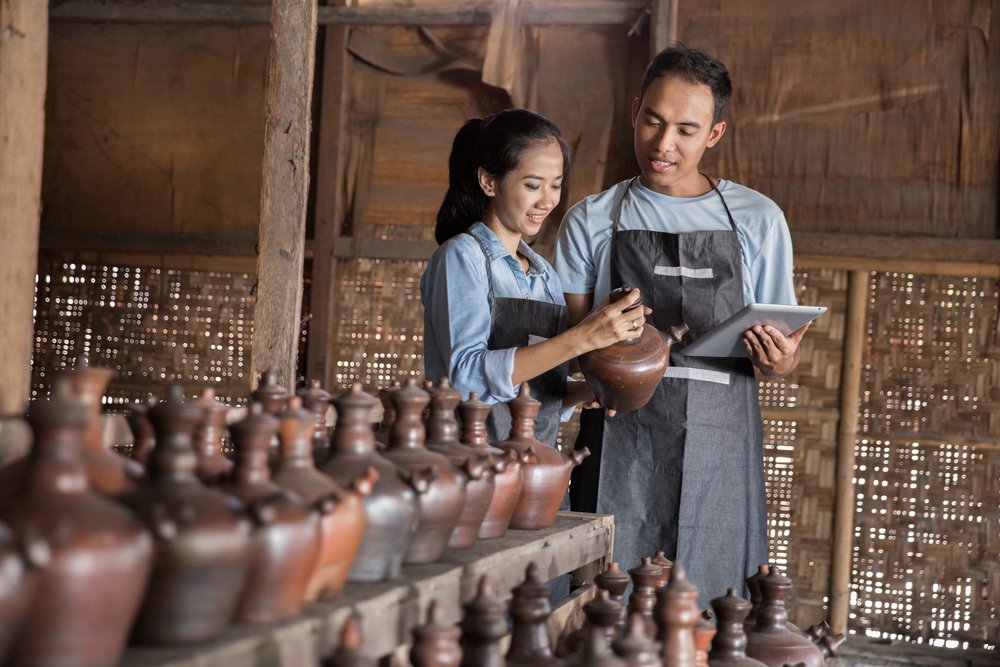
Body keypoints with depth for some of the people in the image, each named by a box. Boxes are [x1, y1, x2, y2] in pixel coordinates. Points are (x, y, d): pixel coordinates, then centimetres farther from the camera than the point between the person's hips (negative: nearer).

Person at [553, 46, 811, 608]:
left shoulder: (758, 220, 12)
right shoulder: (592, 221, 10)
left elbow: (784, 350, 14)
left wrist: (780, 361, -9)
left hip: (720, 449, 1)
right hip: (620, 440, -1)